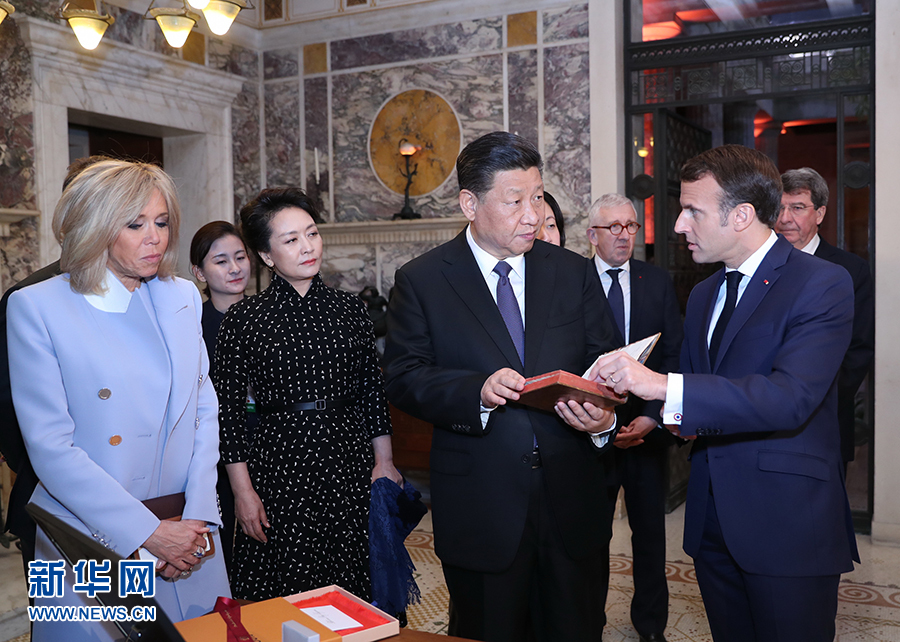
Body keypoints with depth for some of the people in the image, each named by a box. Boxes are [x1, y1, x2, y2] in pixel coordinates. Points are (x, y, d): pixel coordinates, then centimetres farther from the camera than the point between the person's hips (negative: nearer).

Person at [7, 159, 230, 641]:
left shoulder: (183, 297, 6)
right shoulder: (36, 307, -8)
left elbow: (205, 412, 6)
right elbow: (51, 448, -13)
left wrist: (198, 516, -5)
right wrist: (148, 533, -15)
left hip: (187, 536, 4)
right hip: (90, 544, -4)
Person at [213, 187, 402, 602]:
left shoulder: (349, 308, 5)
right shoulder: (243, 319, -4)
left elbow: (373, 390, 9)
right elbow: (229, 410, -2)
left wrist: (384, 461, 5)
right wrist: (242, 490, -5)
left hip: (352, 461, 3)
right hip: (281, 466, -2)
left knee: (353, 596, 11)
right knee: (285, 600, 6)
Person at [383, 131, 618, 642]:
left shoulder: (576, 273, 5)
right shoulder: (422, 281, -3)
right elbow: (403, 378, -7)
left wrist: (604, 419, -16)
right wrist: (478, 390, -23)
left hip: (572, 504, 3)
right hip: (481, 511, -2)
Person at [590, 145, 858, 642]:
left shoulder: (822, 284, -11)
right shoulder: (703, 296, 13)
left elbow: (791, 397, -25)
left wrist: (662, 385, -31)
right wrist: (659, 419, -5)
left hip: (787, 525, -6)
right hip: (712, 520, 7)